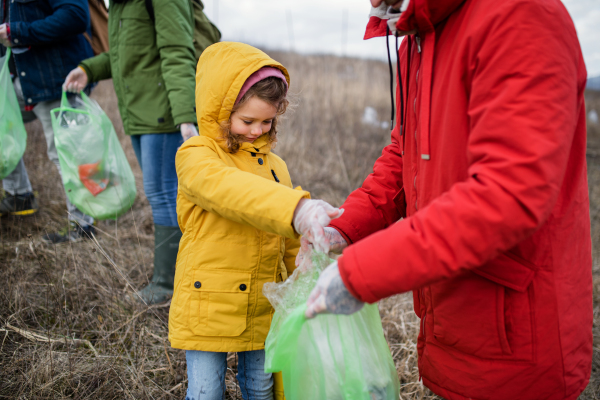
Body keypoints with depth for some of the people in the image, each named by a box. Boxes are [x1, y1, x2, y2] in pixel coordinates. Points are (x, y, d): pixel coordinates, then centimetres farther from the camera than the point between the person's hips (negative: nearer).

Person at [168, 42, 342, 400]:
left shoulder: (275, 165, 6)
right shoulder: (196, 156, -11)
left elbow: (291, 246, 13)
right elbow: (228, 189, -35)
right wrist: (295, 209, -49)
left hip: (264, 307, 4)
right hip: (209, 307, -4)